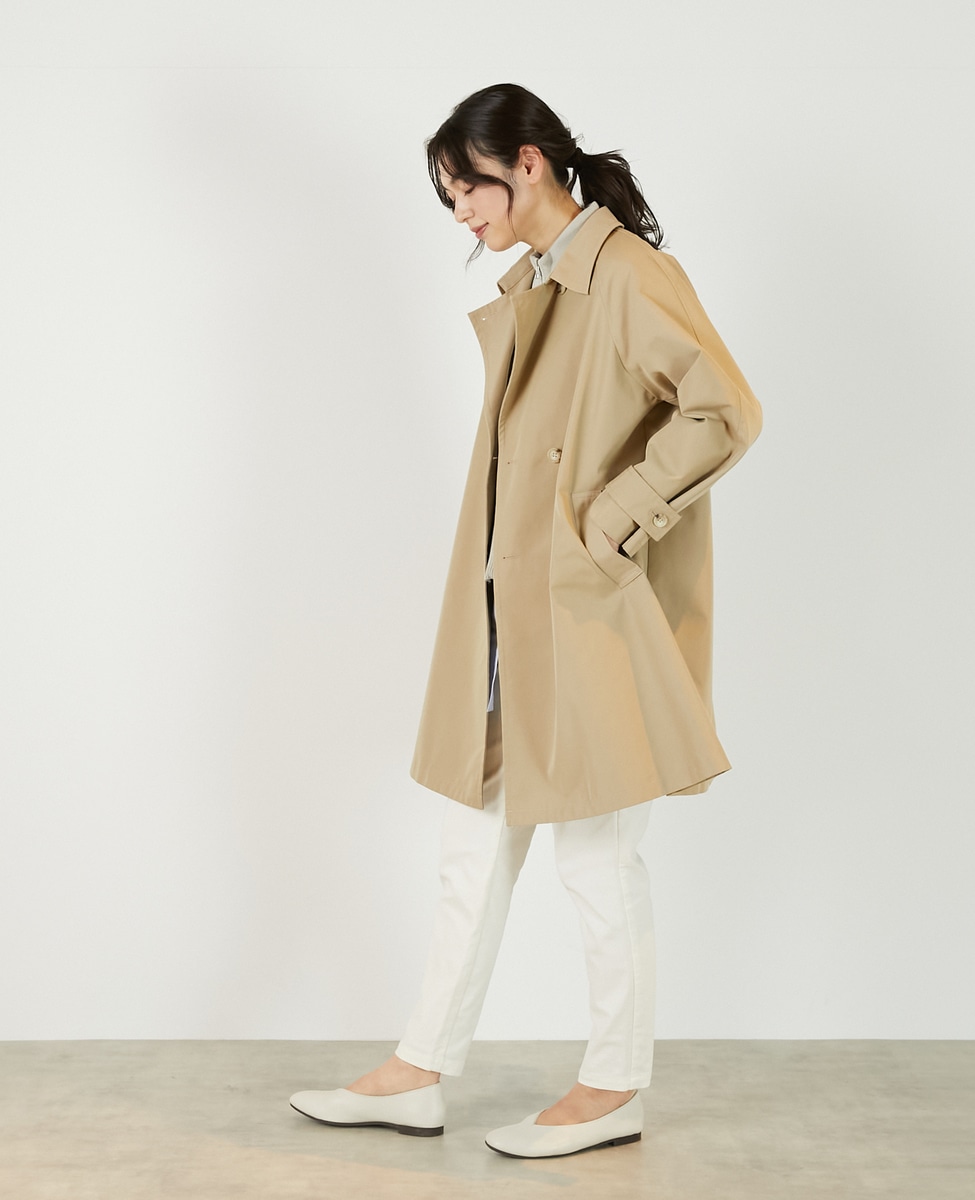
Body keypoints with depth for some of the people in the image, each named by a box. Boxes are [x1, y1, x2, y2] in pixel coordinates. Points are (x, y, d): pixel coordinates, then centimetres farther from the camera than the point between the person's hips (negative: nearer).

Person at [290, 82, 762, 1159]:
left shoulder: (629, 278, -14)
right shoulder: (523, 290, 14)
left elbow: (726, 413, -22)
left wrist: (607, 523, -19)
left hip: (590, 622, -9)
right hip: (509, 615, 9)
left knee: (597, 860, 3)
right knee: (475, 849, 13)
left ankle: (615, 1089, 20)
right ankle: (421, 1074, 24)